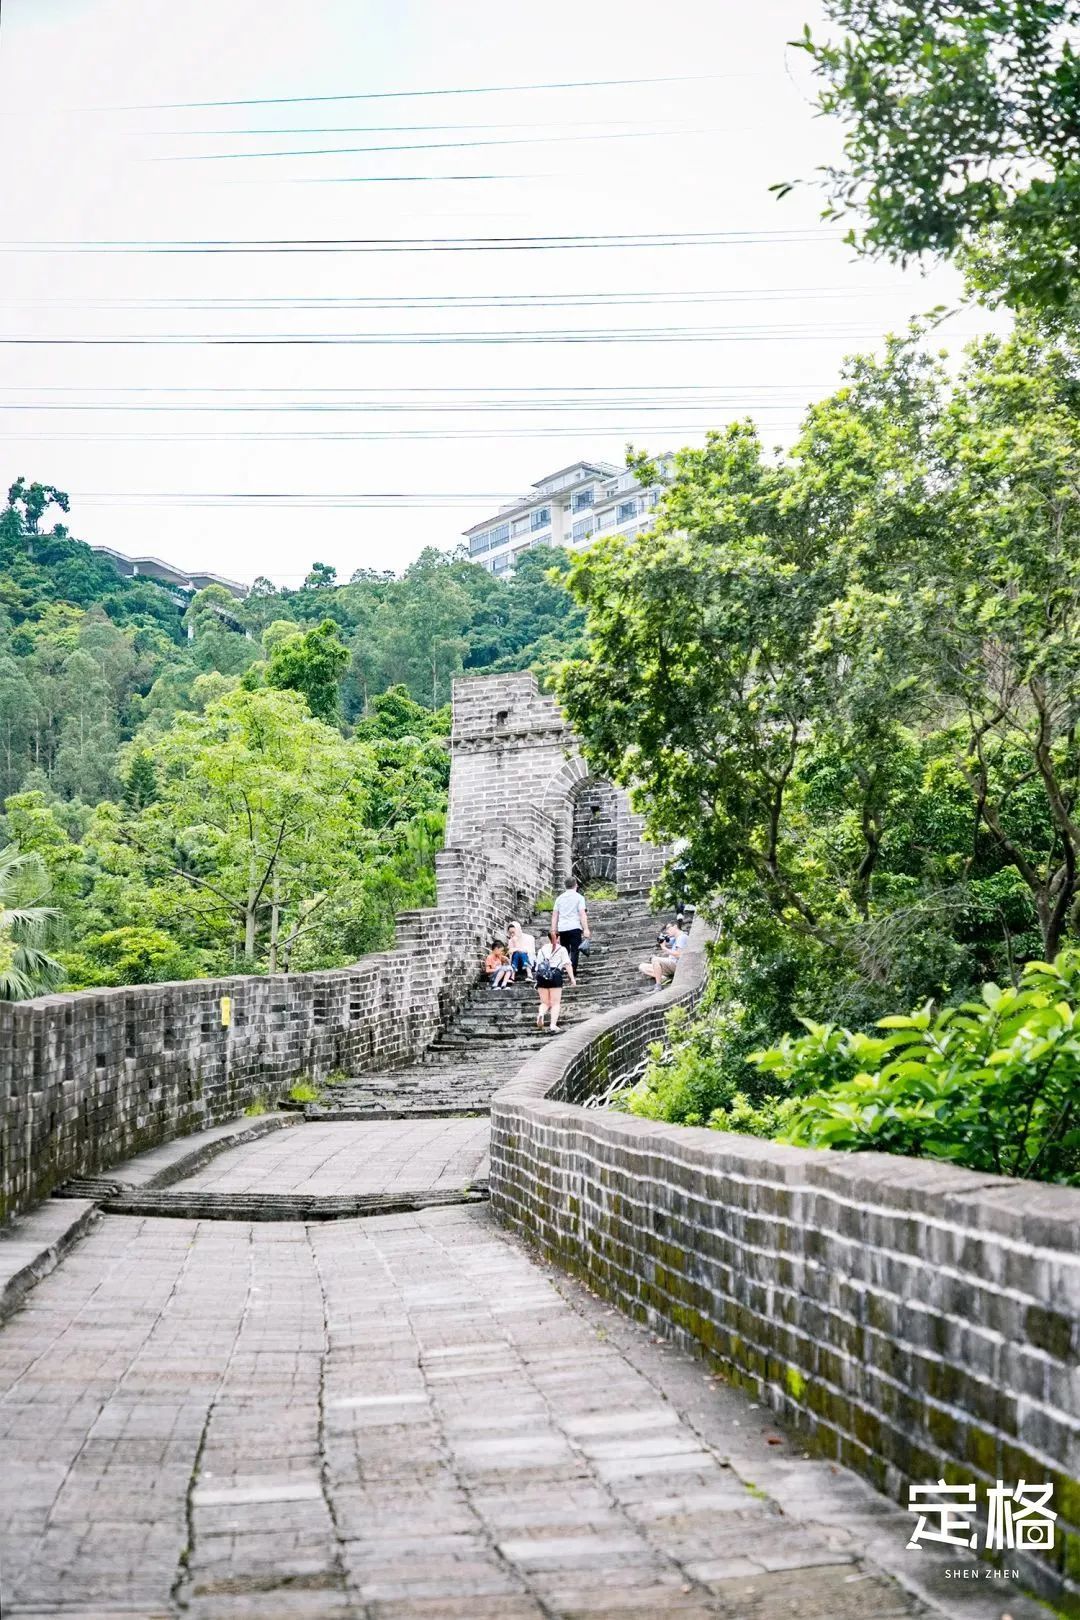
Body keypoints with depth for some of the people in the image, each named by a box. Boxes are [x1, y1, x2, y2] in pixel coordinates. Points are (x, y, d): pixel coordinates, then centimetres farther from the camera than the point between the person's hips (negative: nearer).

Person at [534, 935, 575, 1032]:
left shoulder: (542, 949, 21)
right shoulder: (562, 949, 12)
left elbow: (537, 964, 18)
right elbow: (567, 964, -1)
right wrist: (572, 978, -5)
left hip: (541, 975, 3)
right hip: (555, 975, -3)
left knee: (545, 1002, 11)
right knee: (555, 1003, 2)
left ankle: (540, 1014, -21)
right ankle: (553, 1025, -10)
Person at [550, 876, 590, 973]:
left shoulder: (560, 898, 15)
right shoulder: (579, 897, 2)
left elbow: (554, 916, 13)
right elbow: (582, 914, -8)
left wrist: (553, 931, 15)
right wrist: (586, 929, -12)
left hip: (562, 928, 4)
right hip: (574, 927, -4)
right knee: (574, 951, -4)